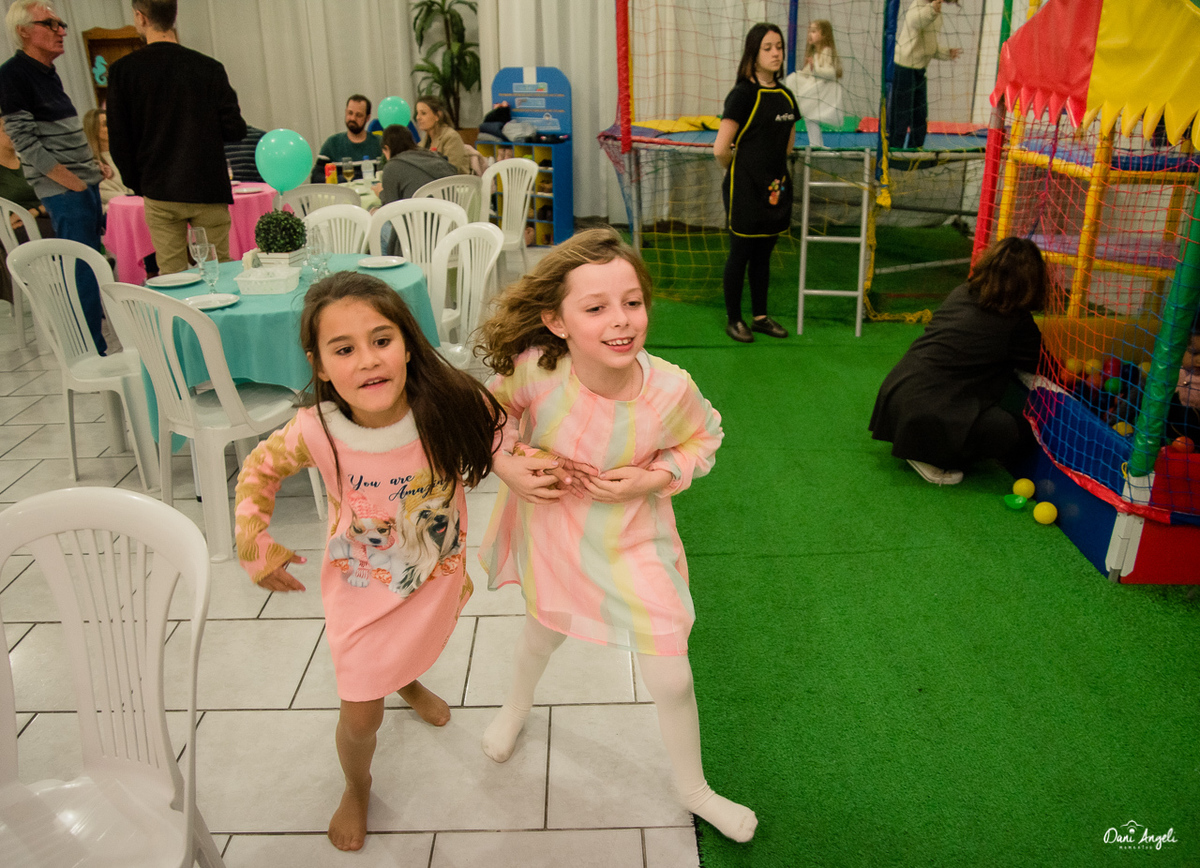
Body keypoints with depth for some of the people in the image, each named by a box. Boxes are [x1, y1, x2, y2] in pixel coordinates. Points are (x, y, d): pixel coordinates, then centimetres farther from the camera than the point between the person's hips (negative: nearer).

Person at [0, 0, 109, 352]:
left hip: (84, 183, 9)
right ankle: (92, 354, -5)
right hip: (63, 190, -9)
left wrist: (93, 166, 13)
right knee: (83, 270, -9)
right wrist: (72, 181, -18)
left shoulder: (49, 73, 17)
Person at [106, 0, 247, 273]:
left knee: (172, 275, 6)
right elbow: (234, 129, -2)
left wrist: (137, 184, 12)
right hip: (208, 189, 0)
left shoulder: (122, 70, -2)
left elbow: (119, 140, -2)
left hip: (159, 193, 0)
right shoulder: (209, 68, -2)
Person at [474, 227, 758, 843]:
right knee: (542, 632, 30)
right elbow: (494, 406, -6)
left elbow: (702, 440, -6)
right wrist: (507, 465, -20)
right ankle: (516, 708, 67)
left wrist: (650, 479, -21)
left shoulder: (670, 389, -30)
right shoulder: (535, 369, -31)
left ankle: (693, 788, 38)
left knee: (671, 679, 6)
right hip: (548, 525, 1)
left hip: (631, 538, -1)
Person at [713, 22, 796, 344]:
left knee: (763, 255, 14)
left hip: (776, 185, 6)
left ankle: (760, 316, 25)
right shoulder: (743, 94, -12)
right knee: (740, 254, 3)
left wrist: (775, 170, 12)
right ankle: (733, 319, 16)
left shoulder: (785, 95, 9)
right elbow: (721, 149, -16)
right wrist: (737, 172, 0)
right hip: (745, 189, -6)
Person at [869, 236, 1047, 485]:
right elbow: (1038, 365, 8)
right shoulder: (1017, 320, -7)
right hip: (929, 415, -8)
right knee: (1021, 431, -3)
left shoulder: (961, 293, 13)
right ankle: (930, 458, -1)